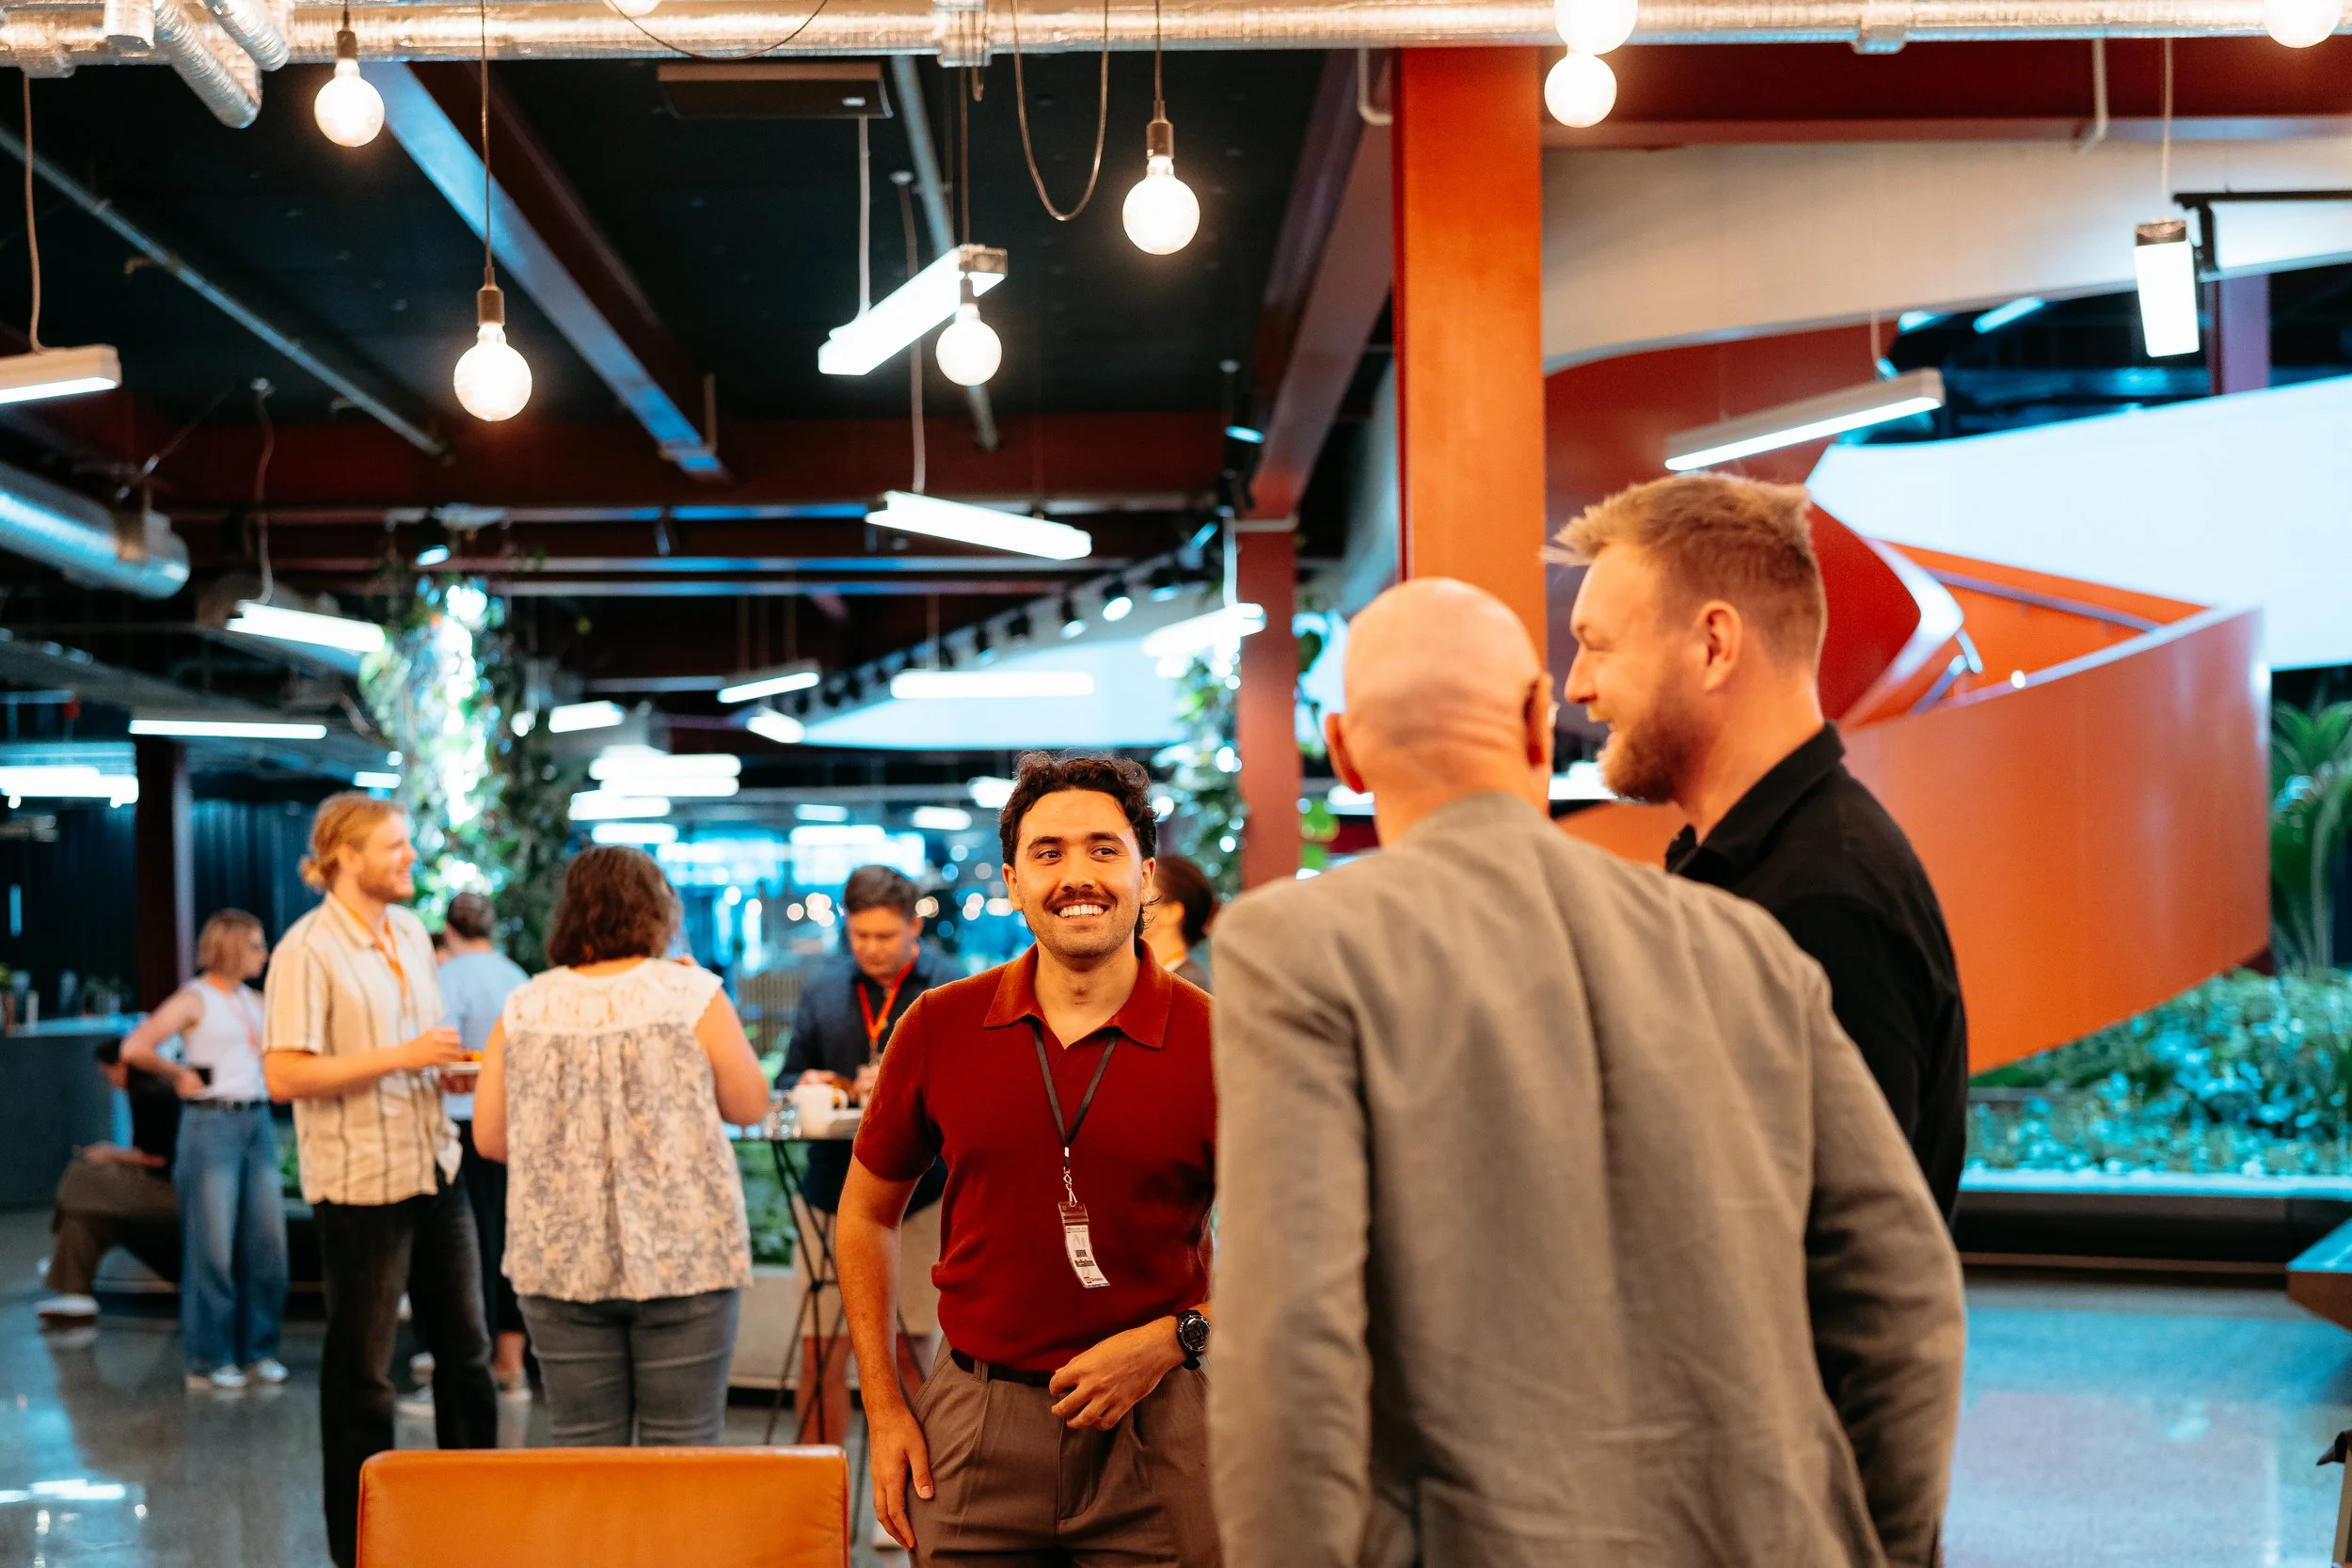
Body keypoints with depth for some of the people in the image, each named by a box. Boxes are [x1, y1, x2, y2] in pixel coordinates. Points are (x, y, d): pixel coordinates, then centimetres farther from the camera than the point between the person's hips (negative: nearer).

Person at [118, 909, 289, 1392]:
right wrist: (179, 1075, -6)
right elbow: (135, 1048, -17)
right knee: (213, 1246, -4)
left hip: (258, 1121, 6)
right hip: (211, 1123, -6)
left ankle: (258, 1351, 14)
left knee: (267, 1240, 4)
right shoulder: (194, 999, -5)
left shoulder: (254, 1002, 15)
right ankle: (209, 1361, 5)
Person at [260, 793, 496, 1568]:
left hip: (435, 1168, 8)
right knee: (361, 1372, 3)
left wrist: (451, 1069, 3)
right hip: (361, 1183, -7)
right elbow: (284, 1075, -20)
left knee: (466, 1350, 14)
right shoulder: (308, 950, -14)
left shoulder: (411, 933, 10)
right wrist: (402, 1058, -20)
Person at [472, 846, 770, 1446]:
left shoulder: (523, 1009, 1)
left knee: (583, 1446, 9)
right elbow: (749, 1105, 3)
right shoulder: (692, 995, -7)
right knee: (682, 1446, 4)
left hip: (559, 1262, 2)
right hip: (681, 1258, -2)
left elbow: (489, 1138, 4)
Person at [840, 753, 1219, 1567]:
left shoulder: (1213, 1042, -6)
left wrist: (1172, 1342, -13)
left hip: (1152, 1433, -1)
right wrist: (884, 1407, 6)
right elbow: (867, 1211, 12)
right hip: (974, 1427, 2)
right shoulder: (939, 1027, 0)